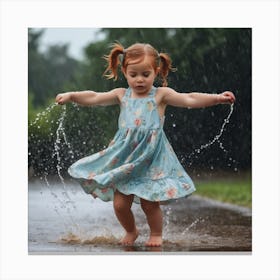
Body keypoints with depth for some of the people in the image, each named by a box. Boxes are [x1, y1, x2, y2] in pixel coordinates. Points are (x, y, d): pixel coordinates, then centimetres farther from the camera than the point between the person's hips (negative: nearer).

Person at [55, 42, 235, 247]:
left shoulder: (161, 95, -2)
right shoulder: (122, 95, 7)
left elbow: (189, 100, -11)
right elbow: (94, 98, 10)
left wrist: (217, 98, -22)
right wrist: (71, 96, 0)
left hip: (152, 157, -3)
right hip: (125, 157, 3)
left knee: (149, 203, -2)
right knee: (120, 203, 3)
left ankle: (156, 234, 26)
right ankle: (131, 231, 32)